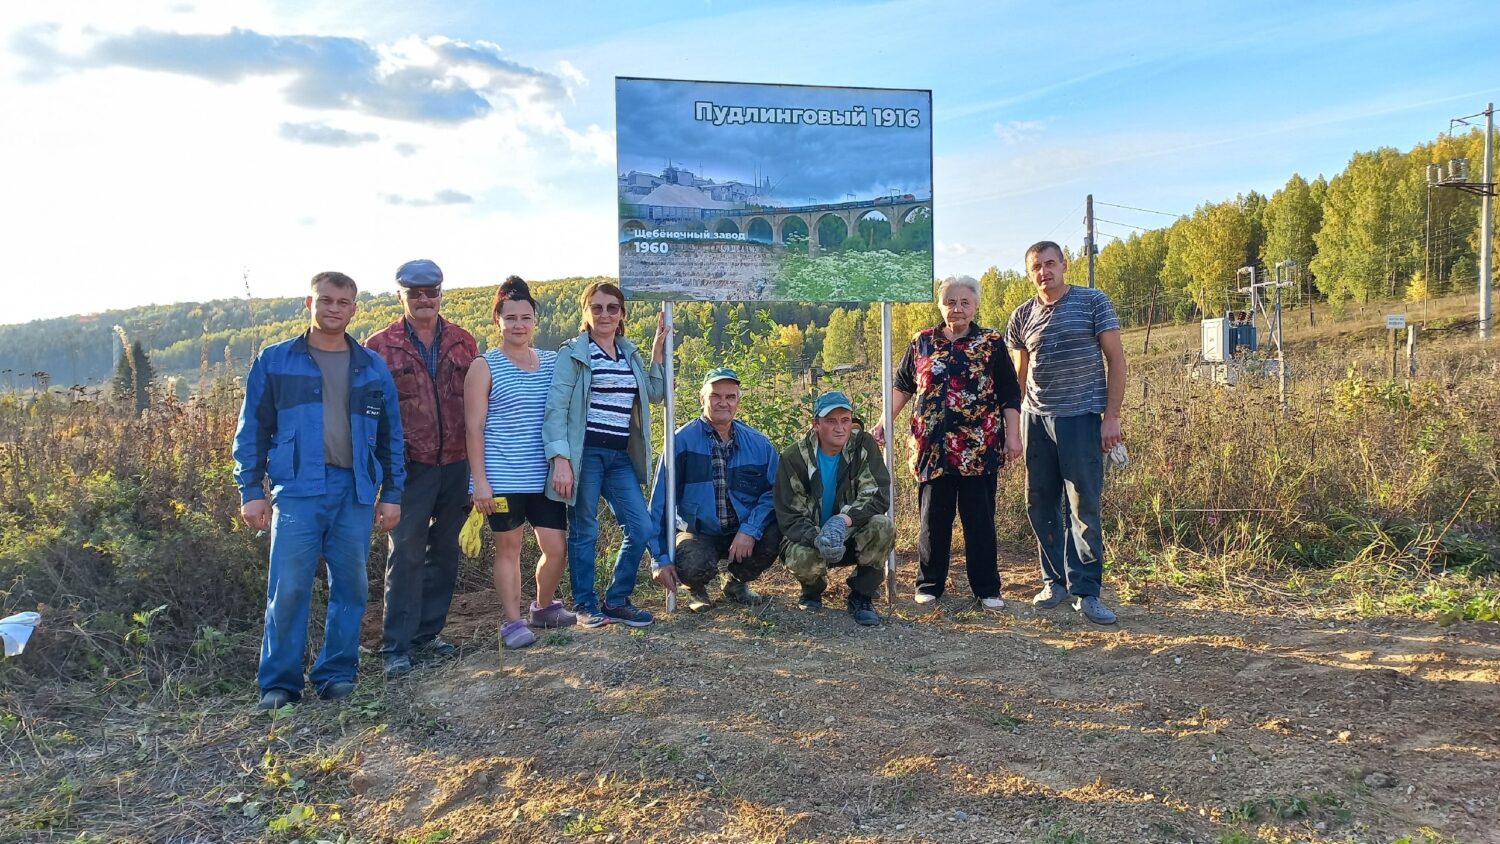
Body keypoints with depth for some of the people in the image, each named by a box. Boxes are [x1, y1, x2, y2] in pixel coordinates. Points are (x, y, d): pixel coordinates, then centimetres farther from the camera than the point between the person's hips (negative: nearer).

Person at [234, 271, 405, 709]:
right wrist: (251, 490, -1)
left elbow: (391, 434, 13)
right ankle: (279, 683, 8)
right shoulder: (275, 361, 6)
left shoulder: (372, 368, 11)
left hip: (356, 491, 2)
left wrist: (392, 493, 8)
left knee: (351, 587, 6)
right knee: (288, 589, -4)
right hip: (298, 489, -2)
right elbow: (252, 428, 6)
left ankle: (337, 674, 19)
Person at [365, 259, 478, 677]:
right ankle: (396, 646, 5)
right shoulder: (381, 346, 0)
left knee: (444, 551, 11)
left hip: (456, 465, 4)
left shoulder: (463, 342, 9)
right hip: (411, 466, -4)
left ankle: (428, 634, 23)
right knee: (406, 553, -3)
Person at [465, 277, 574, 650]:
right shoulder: (485, 367, -2)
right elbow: (474, 428, -5)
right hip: (503, 478, -4)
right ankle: (513, 622, 16)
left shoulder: (553, 362, 9)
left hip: (544, 476, 4)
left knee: (556, 547, 3)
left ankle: (544, 607, 28)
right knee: (508, 548, 4)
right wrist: (480, 480, -10)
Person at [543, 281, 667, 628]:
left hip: (621, 457, 6)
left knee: (640, 529, 1)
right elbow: (556, 408, -9)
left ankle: (616, 601, 16)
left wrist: (658, 349, 11)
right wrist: (560, 459, -18)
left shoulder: (630, 354, 15)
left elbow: (655, 394, 19)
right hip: (585, 454, -6)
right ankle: (586, 606, 17)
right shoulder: (573, 353, -3)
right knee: (584, 531, 3)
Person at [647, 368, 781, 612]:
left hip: (743, 533, 3)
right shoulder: (683, 441, -10)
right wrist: (660, 558, -14)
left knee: (777, 531, -25)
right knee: (694, 566, -35)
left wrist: (750, 530, -23)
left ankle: (738, 583, 7)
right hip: (698, 534, -3)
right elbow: (660, 501, -10)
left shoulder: (759, 444, -1)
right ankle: (697, 589, 7)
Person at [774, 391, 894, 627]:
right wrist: (817, 539, -34)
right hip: (810, 537, -1)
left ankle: (861, 598, -8)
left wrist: (843, 520, -36)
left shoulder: (863, 445, -9)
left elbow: (878, 495, -18)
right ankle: (813, 590, 5)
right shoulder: (794, 457, -11)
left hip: (851, 537, 1)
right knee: (803, 559, -36)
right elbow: (789, 518, -13)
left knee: (883, 526, -30)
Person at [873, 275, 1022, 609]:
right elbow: (902, 386, 14)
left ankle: (987, 589, 14)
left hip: (979, 448, -1)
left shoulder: (992, 343, 4)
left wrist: (1013, 435, -3)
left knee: (980, 518, 4)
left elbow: (1009, 395, 4)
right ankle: (929, 584, 19)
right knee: (932, 518, 7)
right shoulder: (922, 342, 9)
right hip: (932, 447, 1)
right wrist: (884, 421, 4)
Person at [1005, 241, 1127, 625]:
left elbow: (1116, 359, -2)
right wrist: (1012, 424, 12)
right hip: (1036, 419, 4)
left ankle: (1085, 591, 7)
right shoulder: (1022, 316, 10)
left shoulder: (1093, 302, 0)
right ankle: (1055, 579, 22)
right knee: (1040, 505, 7)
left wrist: (1111, 416, -8)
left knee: (1084, 506, -2)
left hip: (1081, 417, -4)